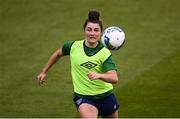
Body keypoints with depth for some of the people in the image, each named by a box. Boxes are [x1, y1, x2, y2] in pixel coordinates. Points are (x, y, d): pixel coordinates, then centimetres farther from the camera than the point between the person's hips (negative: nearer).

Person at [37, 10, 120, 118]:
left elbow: (114, 78, -27)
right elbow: (58, 54, 16)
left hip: (106, 96, 1)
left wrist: (99, 75, -46)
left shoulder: (104, 53, -14)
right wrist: (44, 72, 22)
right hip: (83, 97, -1)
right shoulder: (73, 46, -6)